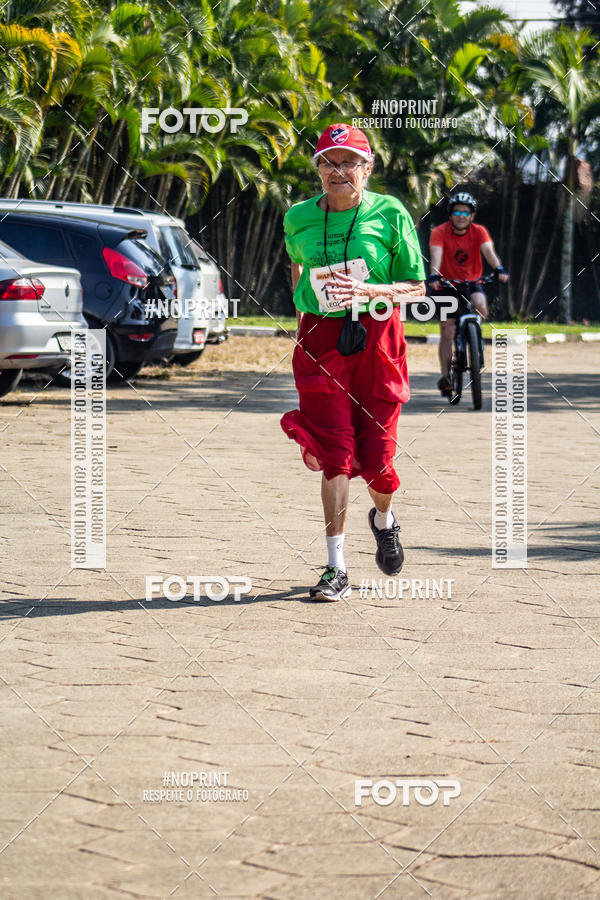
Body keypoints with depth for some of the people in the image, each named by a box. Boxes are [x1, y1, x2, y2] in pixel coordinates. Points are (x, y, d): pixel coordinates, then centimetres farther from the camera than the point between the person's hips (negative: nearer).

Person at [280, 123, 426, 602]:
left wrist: (367, 291, -17)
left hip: (377, 341, -1)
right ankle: (336, 570, -5)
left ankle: (383, 518, 37)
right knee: (336, 452, -8)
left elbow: (417, 287, -2)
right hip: (321, 342, 1)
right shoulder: (299, 218, 4)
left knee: (375, 454, 1)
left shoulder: (389, 213, -4)